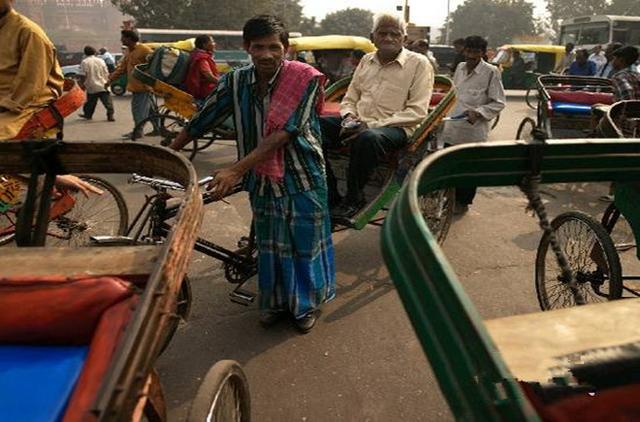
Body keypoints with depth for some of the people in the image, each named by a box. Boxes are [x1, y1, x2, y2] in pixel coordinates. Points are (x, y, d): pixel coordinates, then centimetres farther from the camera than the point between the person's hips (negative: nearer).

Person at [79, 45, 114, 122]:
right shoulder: (101, 61, 4)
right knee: (107, 102, -2)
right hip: (102, 85, 0)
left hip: (91, 87, 0)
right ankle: (110, 115, -10)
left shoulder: (84, 62, -3)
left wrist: (83, 84, 3)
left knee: (90, 101, 14)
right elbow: (106, 73, 5)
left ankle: (87, 115, 26)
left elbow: (84, 75, -8)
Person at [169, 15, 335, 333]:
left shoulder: (304, 79, -16)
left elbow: (282, 134, -24)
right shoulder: (235, 82, -5)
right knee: (269, 243, 14)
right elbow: (200, 122, 3)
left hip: (302, 176, -3)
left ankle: (308, 302, 30)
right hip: (262, 179, 3)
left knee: (305, 242, 9)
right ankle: (276, 300, 34)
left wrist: (236, 170, -28)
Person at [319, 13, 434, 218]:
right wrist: (349, 117, -4)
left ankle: (354, 198, -17)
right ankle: (330, 196, -10)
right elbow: (349, 99, 22)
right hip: (358, 123, 5)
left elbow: (416, 112, -9)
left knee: (368, 138, -41)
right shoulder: (367, 60, 17)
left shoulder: (419, 63, -1)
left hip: (395, 127, -5)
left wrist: (372, 124, -18)